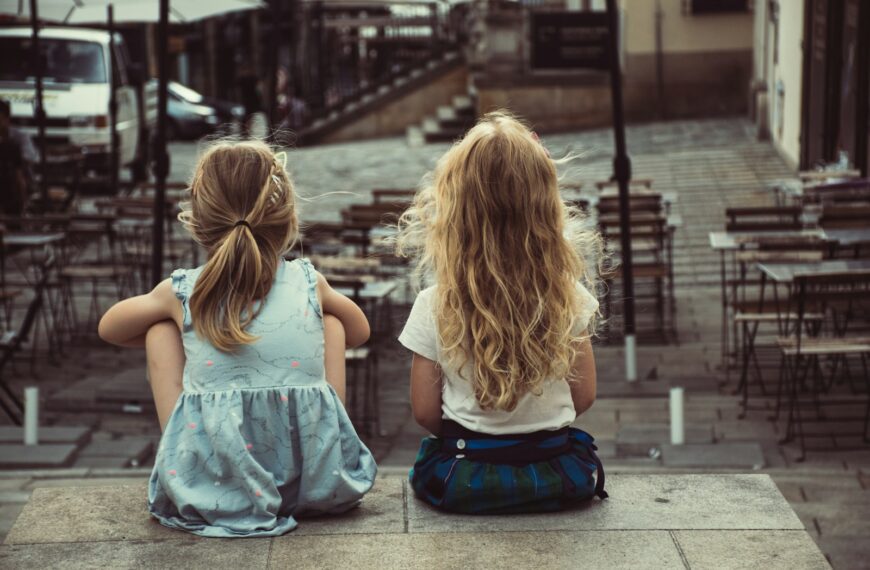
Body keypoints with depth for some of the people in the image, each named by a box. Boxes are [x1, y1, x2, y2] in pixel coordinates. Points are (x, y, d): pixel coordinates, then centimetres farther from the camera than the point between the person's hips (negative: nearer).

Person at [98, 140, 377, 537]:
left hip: (207, 489, -1)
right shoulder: (310, 285, 2)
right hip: (317, 482, 1)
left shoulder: (181, 294, -1)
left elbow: (108, 328, 21)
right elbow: (359, 332, 25)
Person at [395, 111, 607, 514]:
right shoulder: (569, 298, -10)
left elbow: (424, 412, -7)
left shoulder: (434, 308, -14)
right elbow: (583, 397, 0)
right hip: (557, 477, 1)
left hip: (463, 481, -1)